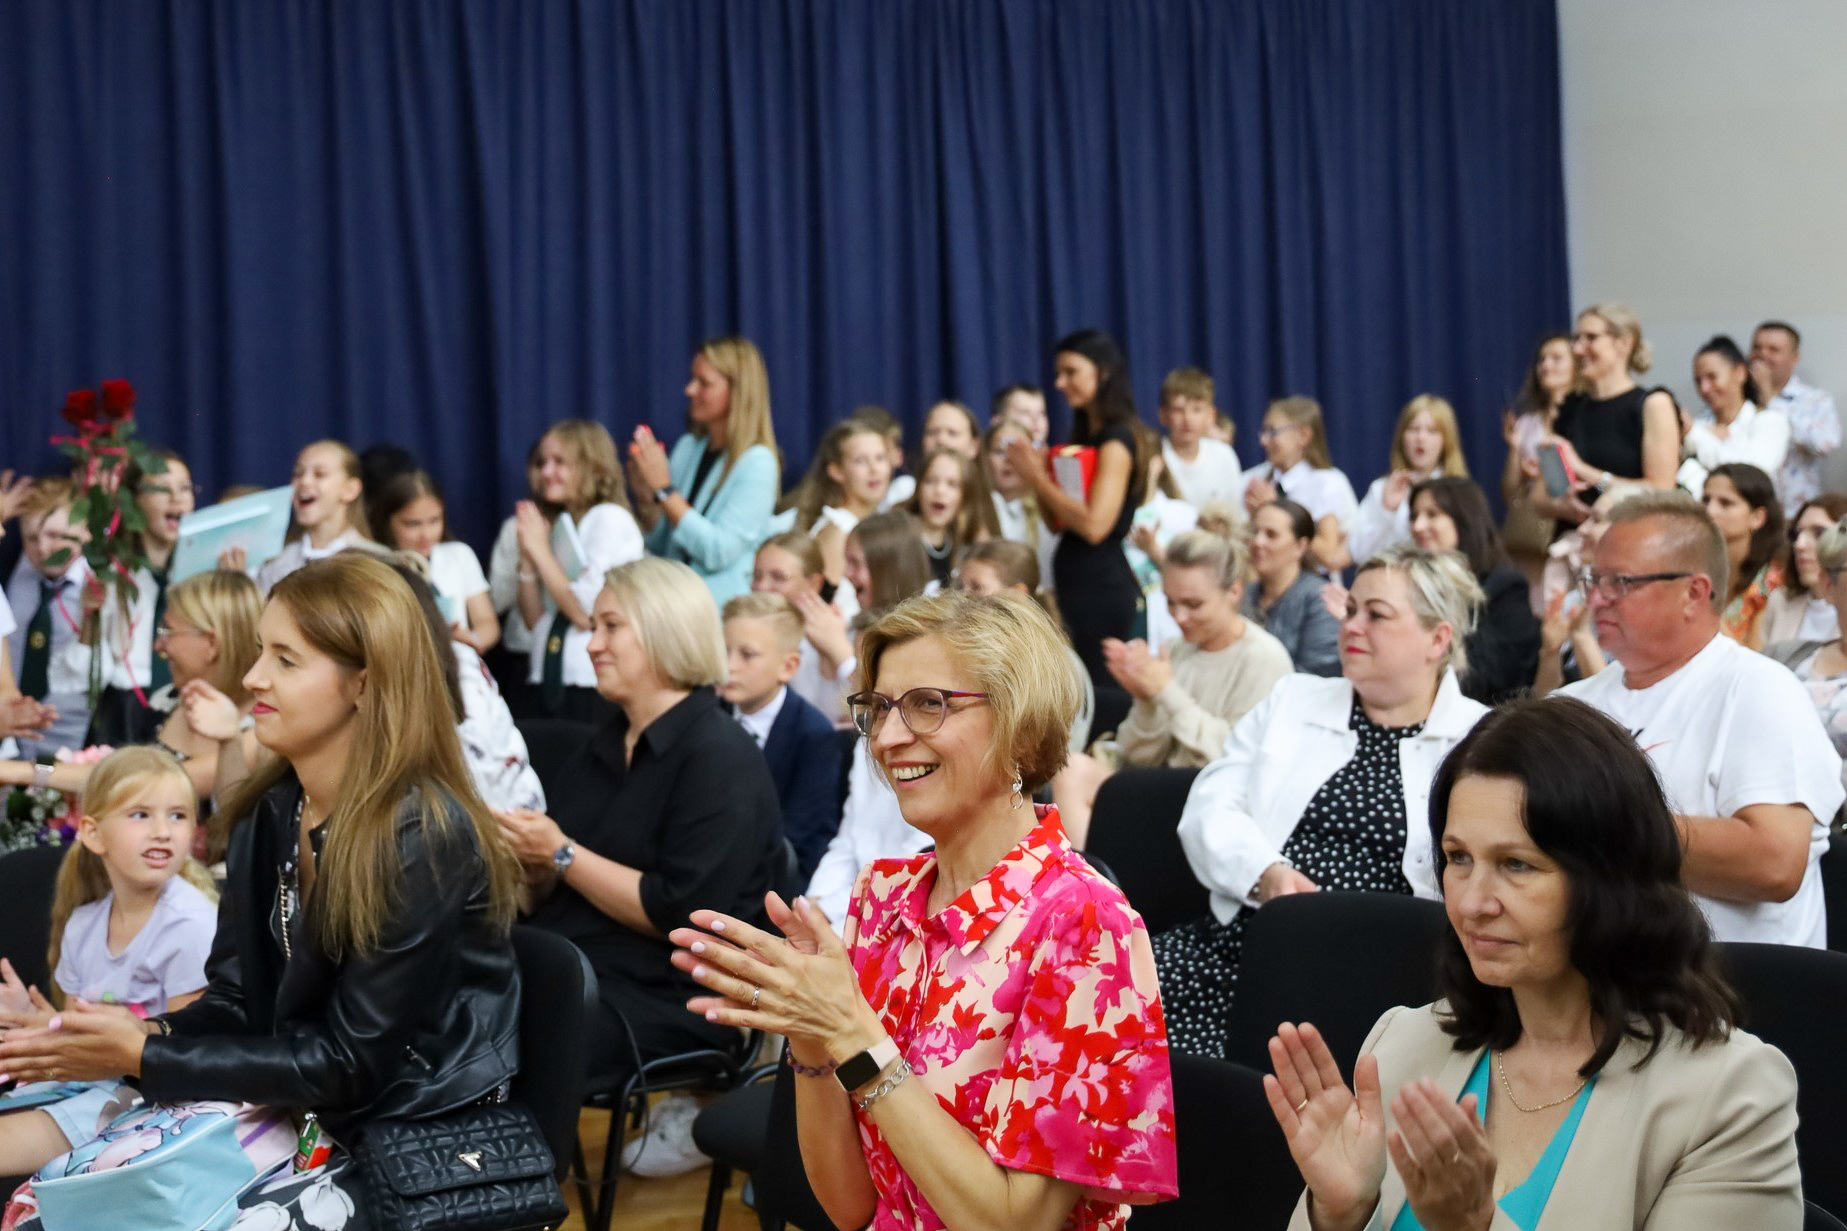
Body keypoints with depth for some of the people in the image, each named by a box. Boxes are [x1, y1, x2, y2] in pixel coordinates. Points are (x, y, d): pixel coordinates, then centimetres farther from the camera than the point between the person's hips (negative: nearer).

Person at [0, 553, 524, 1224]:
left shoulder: (423, 838, -22)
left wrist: (145, 1059, -19)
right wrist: (148, 1034, -17)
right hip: (291, 1111, 7)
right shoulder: (268, 815, 2)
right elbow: (237, 1001, 5)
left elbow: (353, 1063, -20)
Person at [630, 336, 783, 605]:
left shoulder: (757, 463, -9)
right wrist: (645, 497, -2)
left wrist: (663, 490, -15)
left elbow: (718, 552, -17)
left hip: (722, 606, -6)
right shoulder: (687, 446, 11)